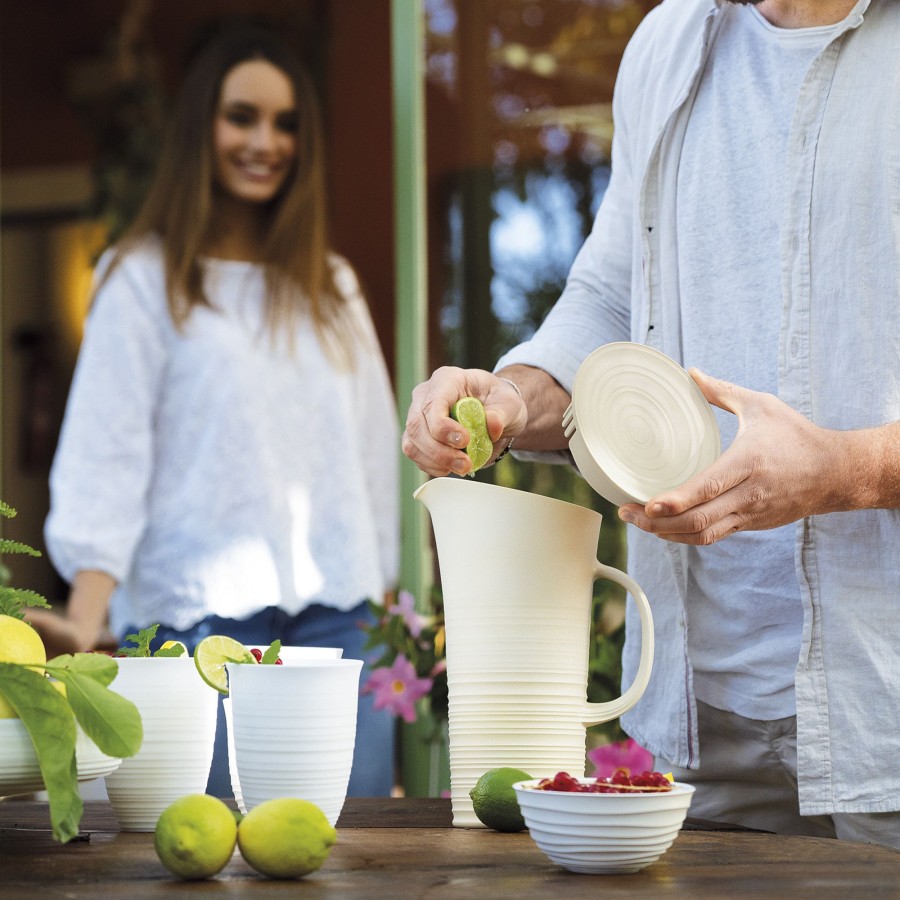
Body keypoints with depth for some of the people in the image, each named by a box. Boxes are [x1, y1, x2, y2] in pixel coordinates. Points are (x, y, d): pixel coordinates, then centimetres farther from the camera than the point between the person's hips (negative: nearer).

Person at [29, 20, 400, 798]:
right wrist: (85, 622, -19)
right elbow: (104, 456, -6)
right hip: (201, 614, -4)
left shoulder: (332, 287, 19)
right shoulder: (145, 280, 3)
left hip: (337, 615, 4)